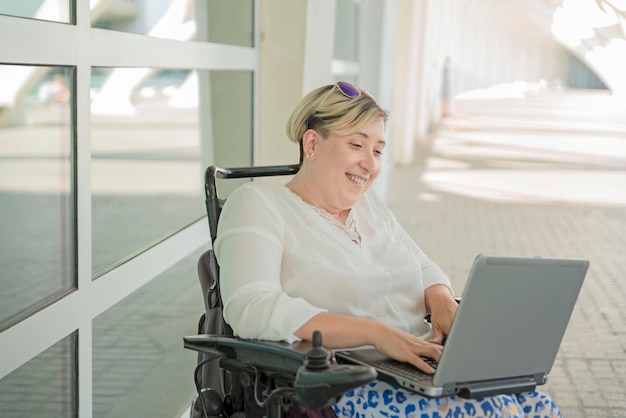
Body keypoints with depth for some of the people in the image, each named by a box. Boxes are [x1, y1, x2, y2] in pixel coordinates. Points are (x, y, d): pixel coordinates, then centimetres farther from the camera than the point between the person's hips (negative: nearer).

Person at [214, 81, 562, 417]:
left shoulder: (368, 203, 21)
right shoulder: (257, 204, -2)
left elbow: (425, 270, 28)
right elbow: (251, 309, -18)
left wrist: (442, 302, 1)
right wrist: (374, 333, -24)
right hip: (343, 385, -7)